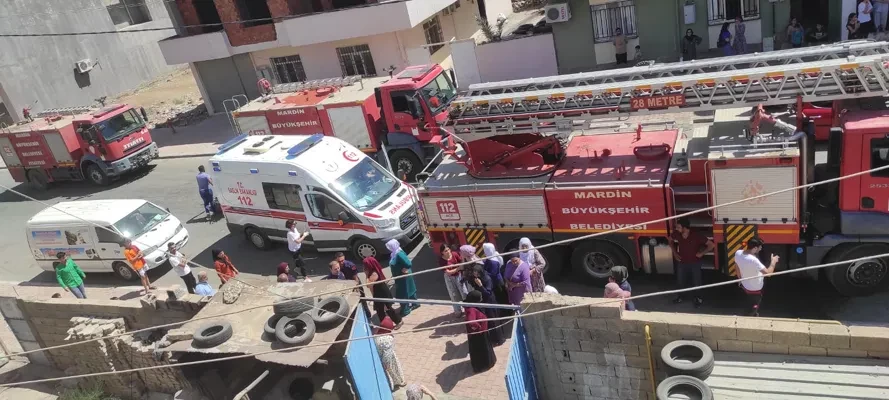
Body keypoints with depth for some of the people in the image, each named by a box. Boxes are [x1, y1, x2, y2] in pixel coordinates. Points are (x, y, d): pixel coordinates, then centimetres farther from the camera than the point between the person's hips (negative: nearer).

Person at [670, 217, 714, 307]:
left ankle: (698, 298, 32)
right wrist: (675, 252, 2)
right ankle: (681, 296, 38)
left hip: (694, 262, -3)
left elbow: (711, 245, -19)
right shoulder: (677, 234, -17)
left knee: (696, 281, 10)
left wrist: (701, 253, -16)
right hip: (682, 262, 3)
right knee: (680, 280, 16)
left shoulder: (696, 236, -28)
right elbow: (670, 240, 9)